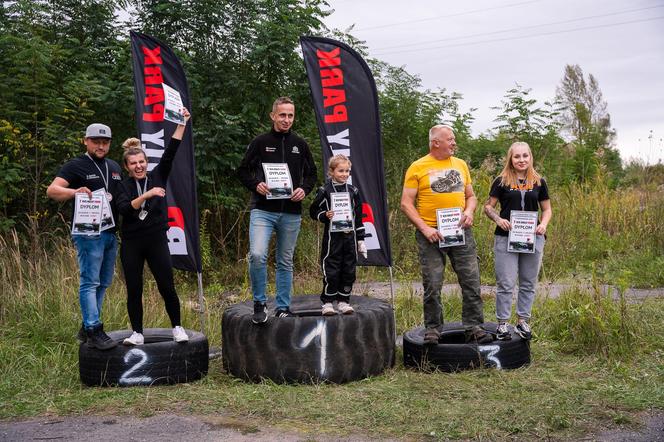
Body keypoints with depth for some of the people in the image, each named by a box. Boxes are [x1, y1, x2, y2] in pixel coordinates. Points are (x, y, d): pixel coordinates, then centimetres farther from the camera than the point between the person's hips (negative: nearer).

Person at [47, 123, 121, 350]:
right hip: (89, 233, -7)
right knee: (89, 282, -9)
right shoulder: (75, 166, -2)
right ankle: (94, 331, -9)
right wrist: (75, 191, -32)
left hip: (111, 233, 8)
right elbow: (51, 190, -13)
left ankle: (86, 329, 21)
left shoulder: (114, 167, 17)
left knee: (102, 284, 11)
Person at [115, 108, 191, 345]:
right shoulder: (123, 186, 3)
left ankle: (177, 328, 15)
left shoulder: (157, 176, 4)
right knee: (134, 290, 4)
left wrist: (181, 125, -14)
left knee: (167, 286, -1)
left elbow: (170, 152, -7)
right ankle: (137, 333, 16)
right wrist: (147, 195, -25)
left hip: (156, 240, 0)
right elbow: (124, 209, -15)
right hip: (131, 243, 1)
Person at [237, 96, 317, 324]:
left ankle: (283, 307, 20)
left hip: (291, 213, 3)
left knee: (285, 262, 10)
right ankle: (259, 303, -2)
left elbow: (311, 174, 17)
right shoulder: (260, 142, 2)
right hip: (263, 210, -3)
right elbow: (242, 171, 6)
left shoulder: (300, 145, 10)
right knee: (257, 255, -20)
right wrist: (256, 185, -13)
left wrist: (304, 189, -4)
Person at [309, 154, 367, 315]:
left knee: (349, 270, 6)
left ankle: (343, 301, 17)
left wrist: (360, 239, 11)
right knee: (331, 271, -2)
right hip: (332, 237, -4)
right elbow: (313, 211, 4)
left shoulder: (353, 191, 9)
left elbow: (359, 216, 13)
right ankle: (327, 302, 7)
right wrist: (325, 216, -16)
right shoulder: (325, 191, -2)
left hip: (349, 236, 4)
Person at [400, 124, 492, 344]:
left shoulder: (461, 164, 12)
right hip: (431, 233, -4)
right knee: (432, 285, 2)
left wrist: (469, 211, -3)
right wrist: (424, 228, -15)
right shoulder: (418, 167, -2)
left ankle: (474, 327, 12)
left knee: (471, 281, 2)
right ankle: (432, 329, 15)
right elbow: (406, 204, -5)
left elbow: (470, 196, 19)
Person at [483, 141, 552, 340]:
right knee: (505, 284, -1)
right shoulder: (501, 181, 1)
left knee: (528, 284, 11)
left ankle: (522, 321, 24)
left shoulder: (539, 182, 7)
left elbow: (547, 208, 13)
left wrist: (544, 223, -7)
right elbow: (488, 206, 2)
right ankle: (502, 323, 9)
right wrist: (498, 219, -17)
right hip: (506, 238, -3)